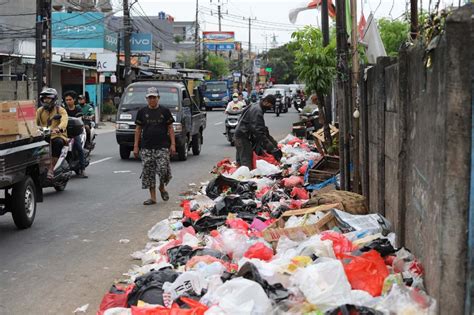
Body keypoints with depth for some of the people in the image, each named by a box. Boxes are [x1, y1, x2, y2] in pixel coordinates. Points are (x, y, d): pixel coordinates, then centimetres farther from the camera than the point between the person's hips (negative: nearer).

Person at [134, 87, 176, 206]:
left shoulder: (164, 111, 5)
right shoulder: (142, 112, 9)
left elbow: (170, 128, 6)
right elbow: (138, 129, 11)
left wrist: (173, 144, -2)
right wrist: (136, 146, 6)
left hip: (162, 147, -2)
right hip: (146, 148, 2)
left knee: (163, 169, -12)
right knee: (148, 172, 1)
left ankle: (162, 187, 19)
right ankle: (152, 197, 9)